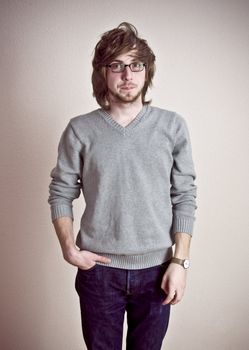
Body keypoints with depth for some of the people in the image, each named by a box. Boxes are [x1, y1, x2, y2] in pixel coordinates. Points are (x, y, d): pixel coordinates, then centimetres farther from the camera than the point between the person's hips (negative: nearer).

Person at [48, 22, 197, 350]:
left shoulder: (173, 126, -4)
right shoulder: (80, 130, -4)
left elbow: (185, 197, -3)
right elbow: (61, 194, 2)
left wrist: (180, 261, -7)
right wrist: (68, 247, -10)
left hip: (156, 268, 1)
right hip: (98, 269, 0)